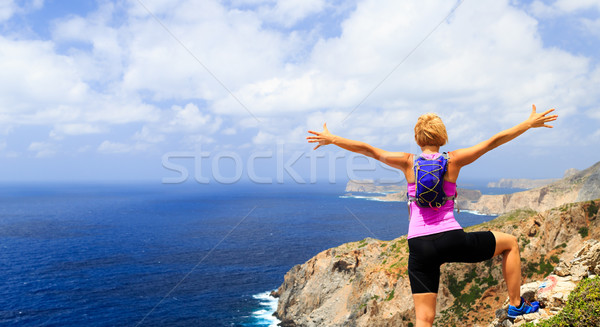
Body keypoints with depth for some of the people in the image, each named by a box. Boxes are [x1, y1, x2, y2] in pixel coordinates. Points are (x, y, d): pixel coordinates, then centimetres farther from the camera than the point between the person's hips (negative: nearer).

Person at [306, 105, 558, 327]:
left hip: (419, 246, 1)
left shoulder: (408, 162, 4)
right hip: (452, 239, -1)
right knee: (510, 243, 26)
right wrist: (530, 123, 20)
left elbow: (368, 149, 4)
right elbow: (494, 141, 9)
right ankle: (516, 305, 32)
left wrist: (331, 139, 13)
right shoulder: (453, 160, 3)